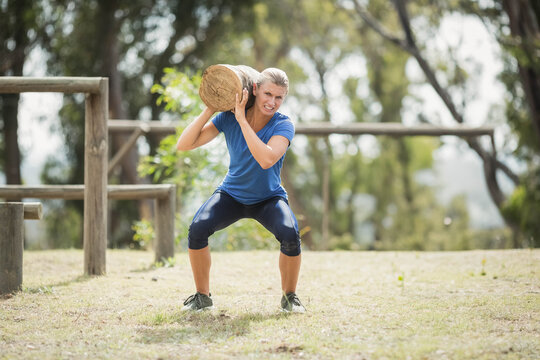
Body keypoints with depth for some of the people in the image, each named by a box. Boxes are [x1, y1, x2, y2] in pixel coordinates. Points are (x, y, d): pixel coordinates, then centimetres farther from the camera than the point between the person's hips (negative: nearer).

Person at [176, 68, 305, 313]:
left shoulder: (283, 125, -19)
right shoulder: (228, 118, -14)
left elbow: (267, 160, -38)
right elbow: (183, 145, -18)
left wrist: (242, 119, -35)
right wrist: (210, 109, -25)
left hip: (269, 198, -1)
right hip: (232, 196, 1)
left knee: (290, 233, -32)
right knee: (197, 229, -27)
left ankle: (289, 297, -6)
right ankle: (202, 296, -4)